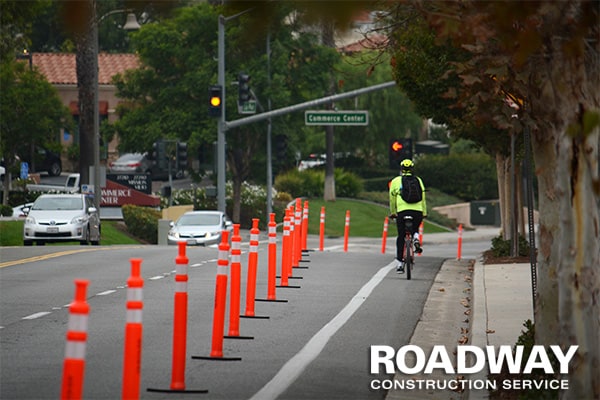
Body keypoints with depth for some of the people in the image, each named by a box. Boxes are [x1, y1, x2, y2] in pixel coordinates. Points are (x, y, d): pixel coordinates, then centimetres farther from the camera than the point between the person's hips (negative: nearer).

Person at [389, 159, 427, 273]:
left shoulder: (395, 181, 13)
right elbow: (423, 198, 16)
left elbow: (392, 199, 19)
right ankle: (416, 239, -5)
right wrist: (424, 213, 25)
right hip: (418, 211, 1)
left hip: (402, 211, -1)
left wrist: (392, 212, 32)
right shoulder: (418, 180, 16)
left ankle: (400, 263, 3)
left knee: (401, 238, 6)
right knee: (415, 229, 28)